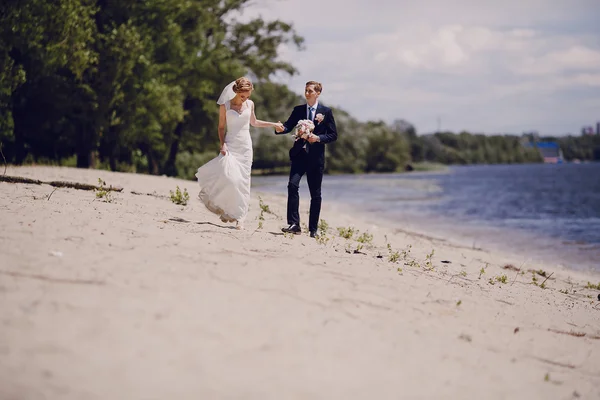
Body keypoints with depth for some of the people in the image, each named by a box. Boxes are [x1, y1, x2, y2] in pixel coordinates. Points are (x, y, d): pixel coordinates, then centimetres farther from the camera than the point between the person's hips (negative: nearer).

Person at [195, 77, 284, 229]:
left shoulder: (250, 104, 7)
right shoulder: (225, 106, -3)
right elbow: (221, 127, 3)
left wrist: (273, 124, 19)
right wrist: (222, 144, -11)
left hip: (245, 146, 3)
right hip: (230, 145, -3)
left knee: (242, 182, -2)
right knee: (229, 178, -19)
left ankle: (239, 217, -3)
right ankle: (226, 210, 3)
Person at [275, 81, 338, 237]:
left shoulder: (326, 111, 2)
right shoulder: (298, 110, 9)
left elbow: (333, 135, 0)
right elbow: (289, 126, 1)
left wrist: (318, 138, -16)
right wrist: (280, 129, -22)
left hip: (316, 156, -1)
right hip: (299, 154, 1)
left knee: (315, 194, 5)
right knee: (292, 185, -18)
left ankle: (313, 229, 15)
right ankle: (293, 224, -17)